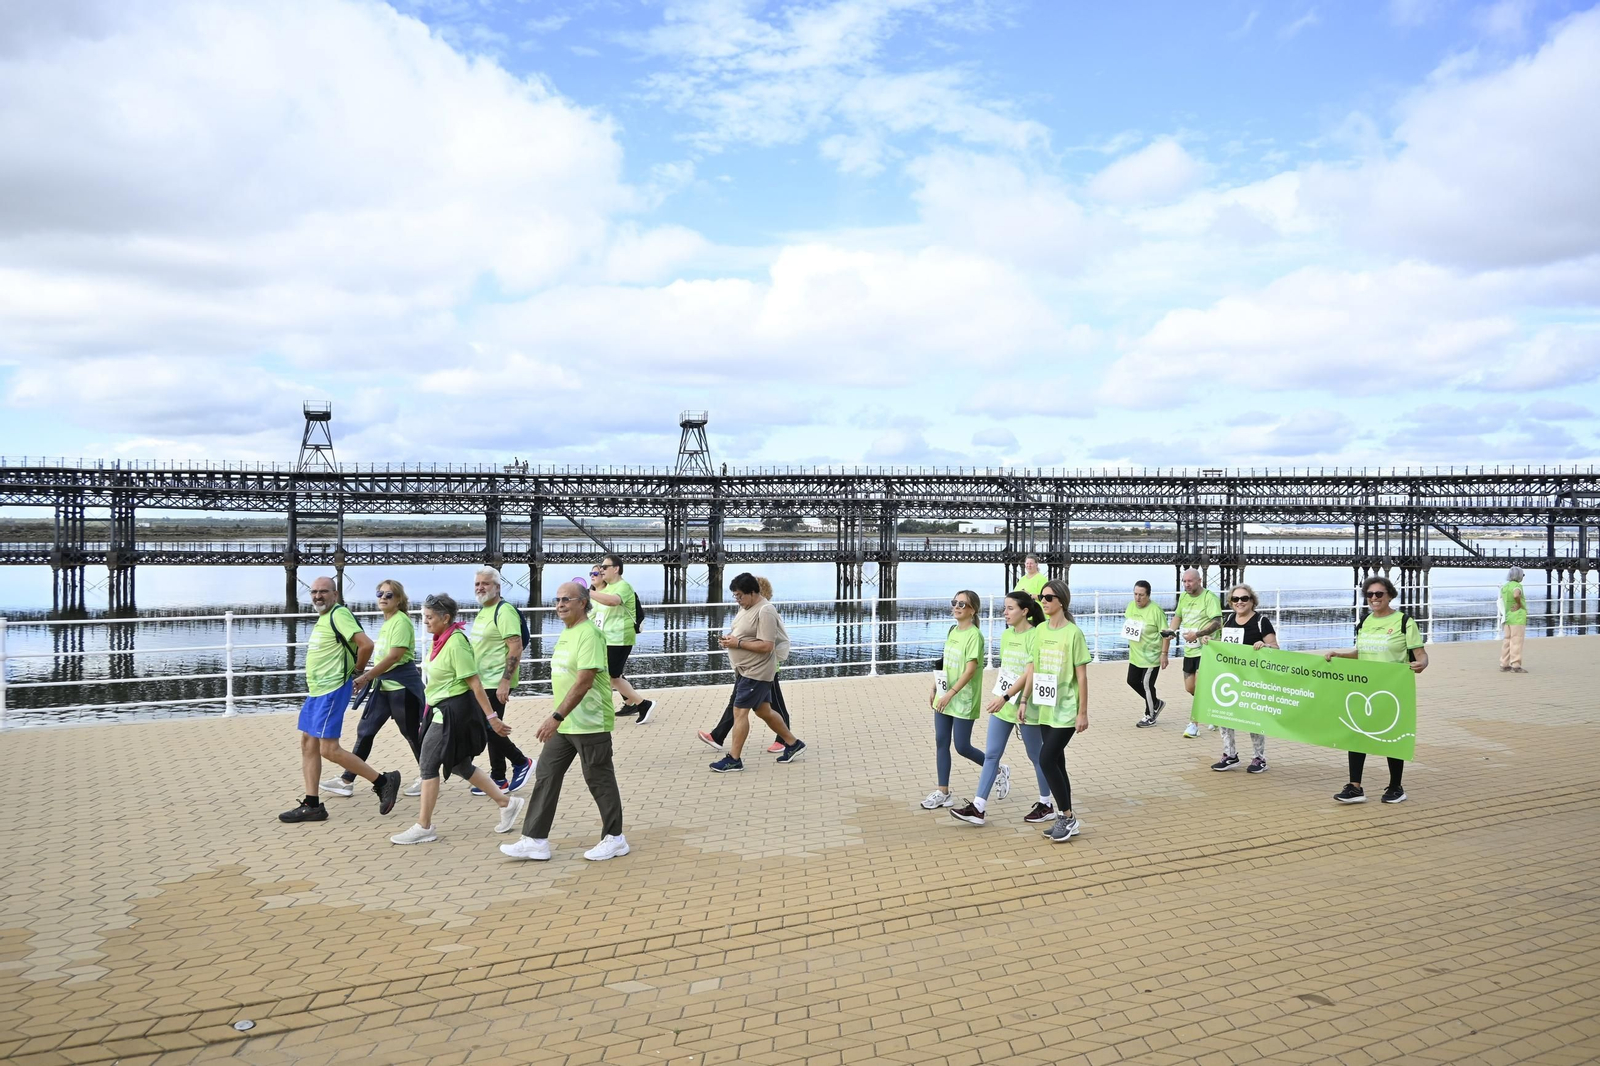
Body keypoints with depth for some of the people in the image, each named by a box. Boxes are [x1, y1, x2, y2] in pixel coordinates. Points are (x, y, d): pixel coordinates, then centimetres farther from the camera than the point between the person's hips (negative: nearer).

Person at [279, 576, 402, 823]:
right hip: (316, 691, 10)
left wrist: (358, 671, -11)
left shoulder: (339, 614, -15)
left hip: (332, 690, -10)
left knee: (329, 749, -10)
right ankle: (312, 805, 15)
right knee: (308, 744, 9)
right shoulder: (323, 618, 15)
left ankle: (383, 781, -3)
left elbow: (366, 644, -24)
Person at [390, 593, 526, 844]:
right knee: (459, 765, 15)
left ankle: (424, 828, 6)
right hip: (443, 710, 10)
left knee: (428, 764, -4)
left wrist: (492, 717, -21)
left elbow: (475, 683, -21)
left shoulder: (455, 643, -19)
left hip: (455, 710, -10)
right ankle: (507, 803, 23)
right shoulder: (440, 640, 8)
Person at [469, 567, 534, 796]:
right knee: (490, 730, 11)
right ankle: (498, 780, 18)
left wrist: (505, 681, -26)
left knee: (490, 729, -8)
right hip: (483, 682, 9)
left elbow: (516, 648, -21)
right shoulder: (482, 610, 13)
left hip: (497, 683, -9)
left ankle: (521, 762, 11)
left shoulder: (504, 611, -15)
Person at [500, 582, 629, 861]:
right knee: (545, 777, 8)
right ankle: (535, 841, 14)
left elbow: (584, 682, -26)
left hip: (589, 724, -9)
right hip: (563, 724, 9)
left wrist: (556, 717, -28)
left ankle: (615, 839, 18)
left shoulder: (589, 634, -18)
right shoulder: (566, 632, 11)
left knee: (599, 781, 3)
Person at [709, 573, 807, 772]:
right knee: (764, 711, 16)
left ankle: (733, 760, -2)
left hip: (756, 672, -10)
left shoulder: (765, 611, -19)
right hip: (746, 670, 10)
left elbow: (767, 646, -25)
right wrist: (730, 638, 4)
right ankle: (793, 744, 29)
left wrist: (738, 643, -22)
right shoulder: (746, 607, 11)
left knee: (740, 711, -8)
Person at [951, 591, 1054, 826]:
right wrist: (998, 696, 16)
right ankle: (978, 807, 7)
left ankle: (1046, 805, 23)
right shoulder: (1006, 635, 8)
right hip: (1002, 705, 7)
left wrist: (1006, 697, -28)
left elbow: (1029, 673, -22)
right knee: (991, 755, 5)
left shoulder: (1035, 636, -15)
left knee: (1035, 756, 7)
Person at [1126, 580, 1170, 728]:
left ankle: (1150, 716, 19)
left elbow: (1165, 634, -15)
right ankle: (1156, 703, 34)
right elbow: (1126, 622, 22)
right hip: (1135, 655, 8)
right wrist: (1127, 629, 1)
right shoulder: (1131, 606, 2)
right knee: (1132, 681, 13)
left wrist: (1164, 654, -17)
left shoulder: (1155, 610, -18)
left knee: (1147, 685, -1)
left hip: (1151, 656, -8)